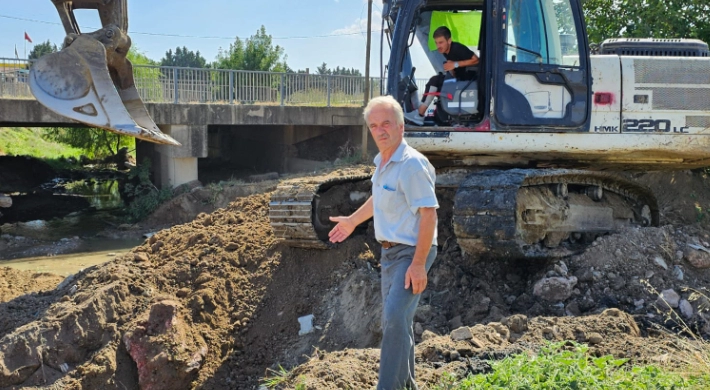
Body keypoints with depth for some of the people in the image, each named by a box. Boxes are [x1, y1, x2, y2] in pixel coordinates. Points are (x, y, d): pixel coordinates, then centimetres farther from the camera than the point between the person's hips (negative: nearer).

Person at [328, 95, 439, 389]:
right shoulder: (382, 162, 9)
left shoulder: (412, 164, -20)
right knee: (395, 321, 16)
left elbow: (428, 213, -24)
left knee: (395, 319, -19)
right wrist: (353, 221, 41)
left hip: (410, 252, -9)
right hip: (389, 251, 9)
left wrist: (418, 264, -28)